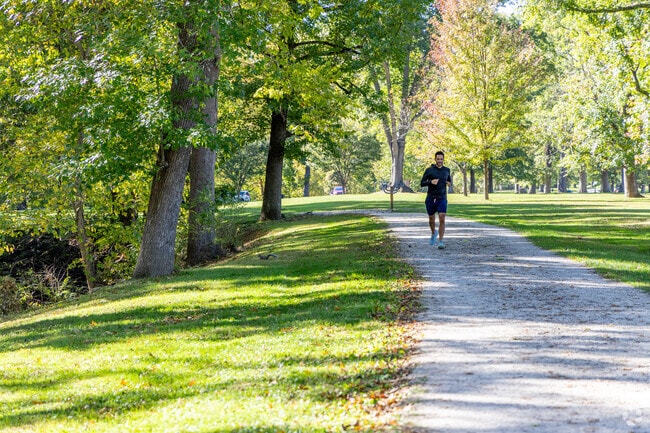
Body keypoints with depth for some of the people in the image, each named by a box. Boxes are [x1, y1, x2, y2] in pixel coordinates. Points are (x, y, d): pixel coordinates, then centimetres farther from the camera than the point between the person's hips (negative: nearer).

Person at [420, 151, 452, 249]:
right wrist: (431, 182, -20)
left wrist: (449, 183, -1)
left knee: (442, 219, -16)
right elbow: (422, 183, -1)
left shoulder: (446, 170, 6)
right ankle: (434, 233, 44)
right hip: (431, 199, 0)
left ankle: (441, 241, -16)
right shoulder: (429, 170, -3)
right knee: (431, 219, 14)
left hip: (442, 199, 0)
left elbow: (449, 180, 23)